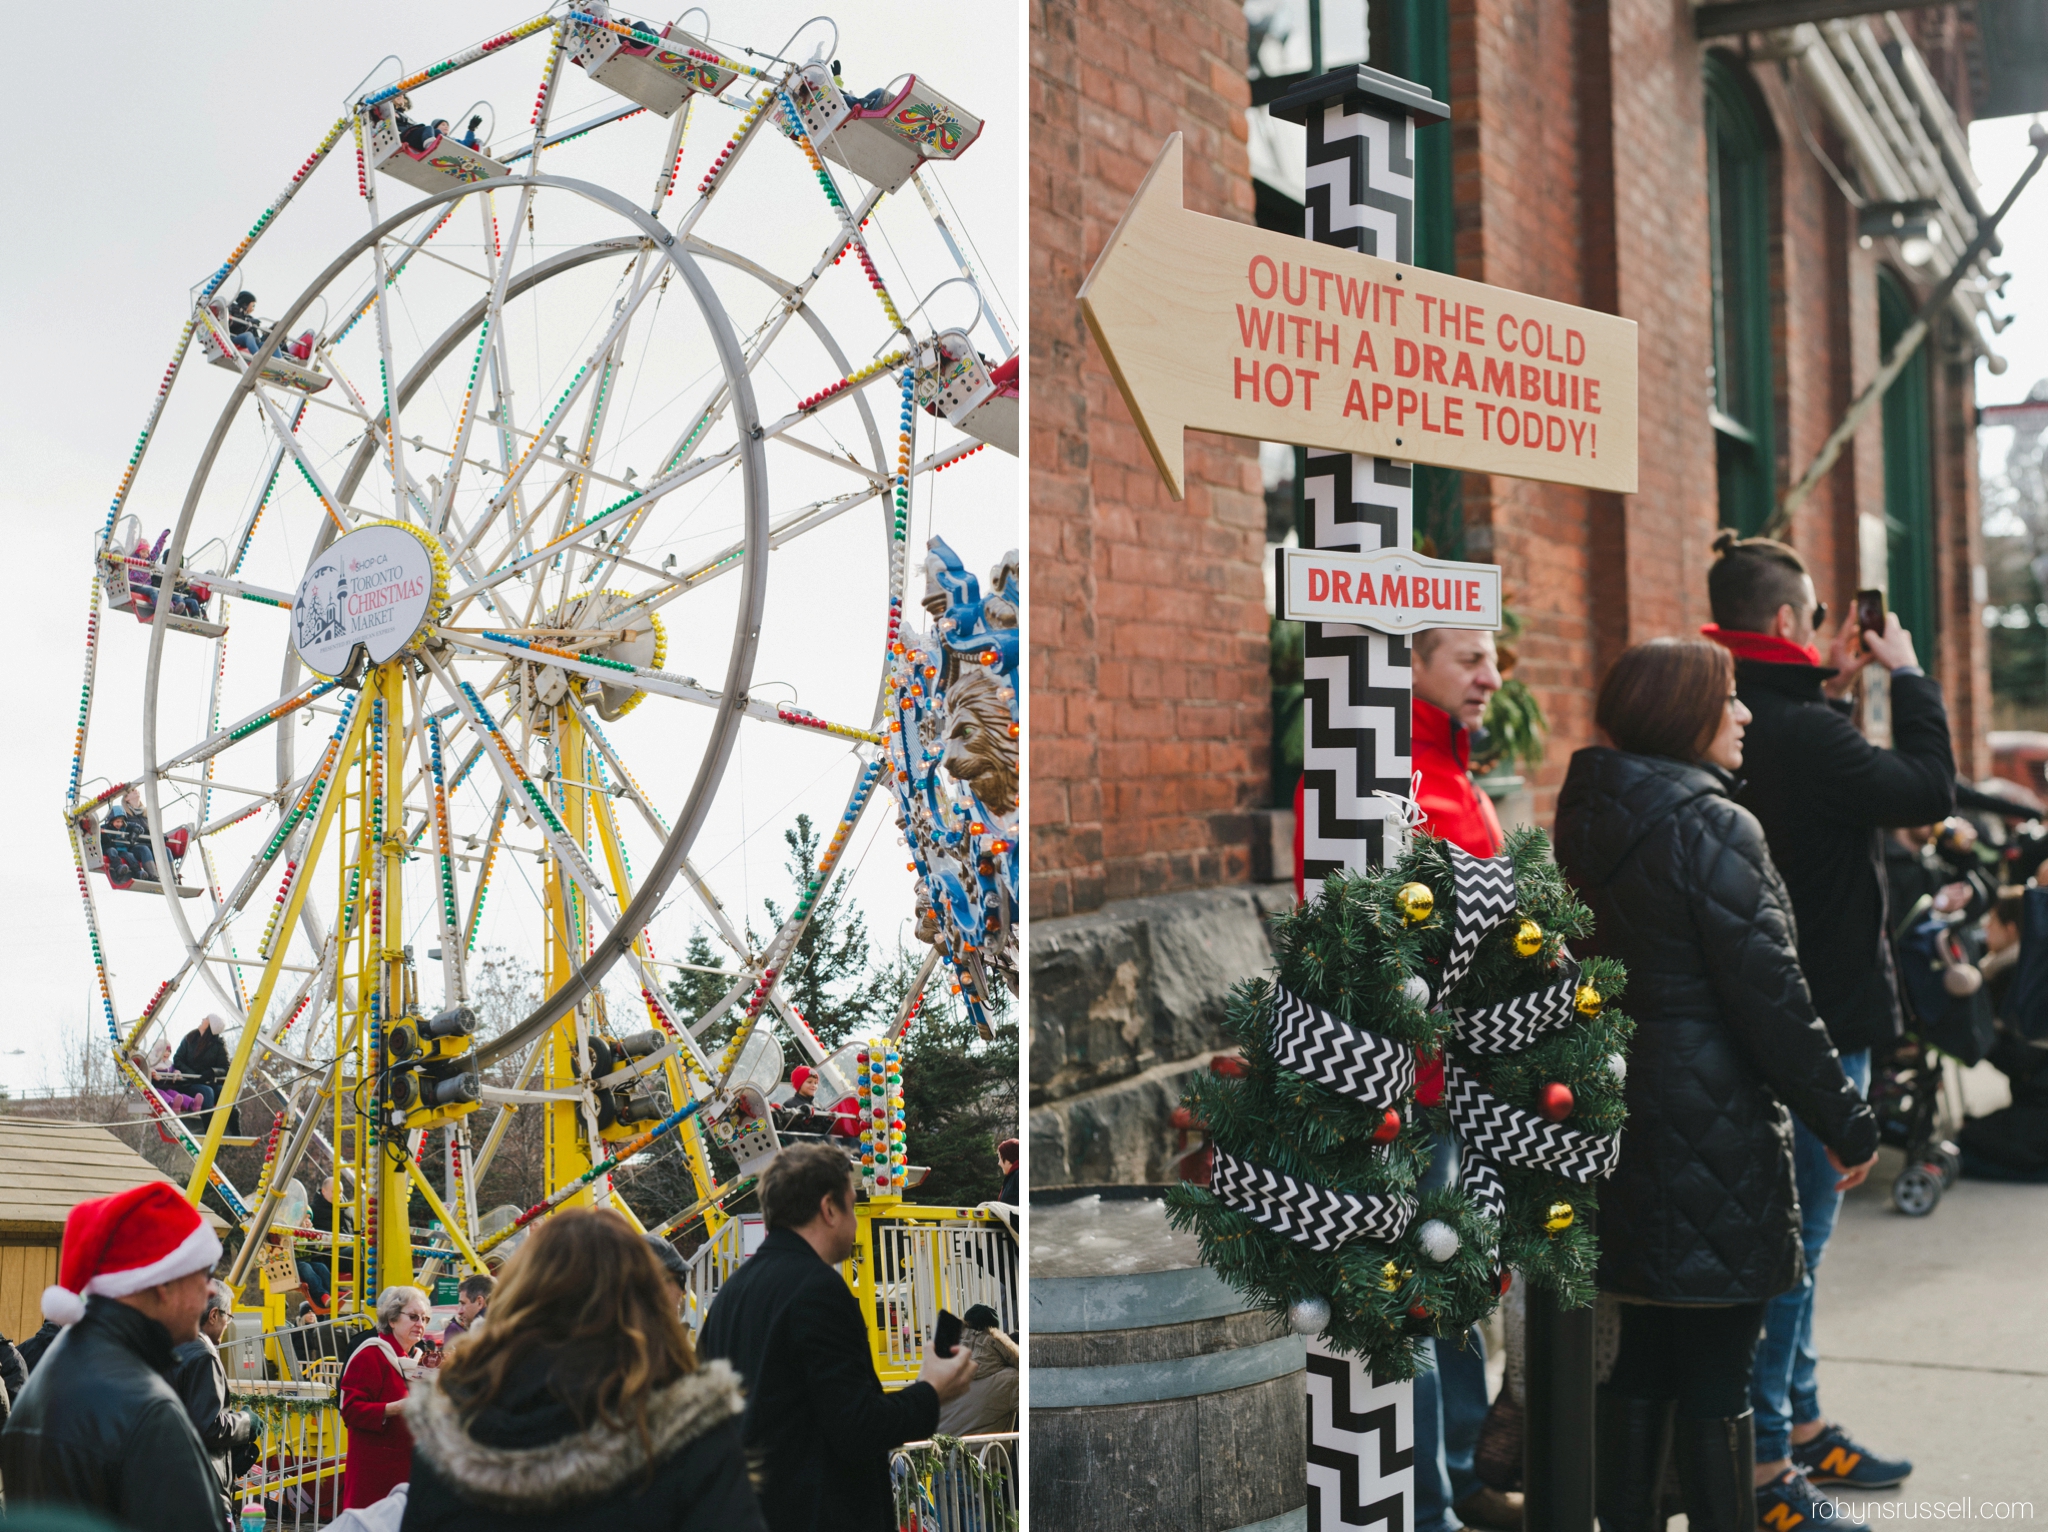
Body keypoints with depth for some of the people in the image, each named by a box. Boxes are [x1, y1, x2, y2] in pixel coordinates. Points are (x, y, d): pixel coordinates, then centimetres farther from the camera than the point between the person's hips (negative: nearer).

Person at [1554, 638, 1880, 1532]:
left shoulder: (1589, 820, 9)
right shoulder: (1712, 826, -15)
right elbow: (1770, 996, -15)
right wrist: (1846, 1122, -6)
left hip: (1623, 1115, 8)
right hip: (1713, 1119, -8)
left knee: (1643, 1360, 16)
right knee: (1717, 1379, 1)